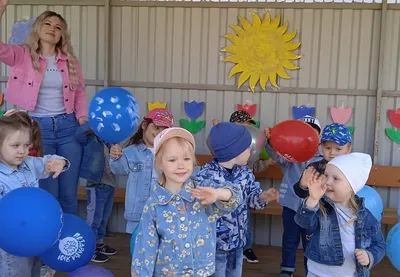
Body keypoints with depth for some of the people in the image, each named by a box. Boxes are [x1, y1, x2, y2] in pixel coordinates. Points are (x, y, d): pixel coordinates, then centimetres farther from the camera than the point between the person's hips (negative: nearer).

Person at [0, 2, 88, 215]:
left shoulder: (70, 60, 9)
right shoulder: (23, 55, 0)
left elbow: (80, 92, 13)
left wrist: (83, 119, -2)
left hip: (68, 127, 2)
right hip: (38, 127, -2)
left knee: (69, 195, 9)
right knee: (48, 194, 3)